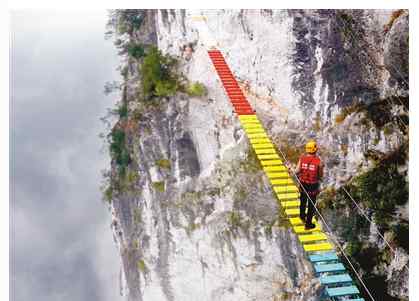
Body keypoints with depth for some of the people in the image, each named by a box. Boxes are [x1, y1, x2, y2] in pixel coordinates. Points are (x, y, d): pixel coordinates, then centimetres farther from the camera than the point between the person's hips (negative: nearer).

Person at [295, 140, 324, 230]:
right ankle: (308, 224, 17)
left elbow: (297, 171, -14)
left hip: (303, 183, 3)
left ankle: (302, 216, 51)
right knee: (311, 204, 10)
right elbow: (321, 175, -7)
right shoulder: (318, 161, -17)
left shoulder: (302, 158, -13)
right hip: (313, 185, -3)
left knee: (303, 200, 27)